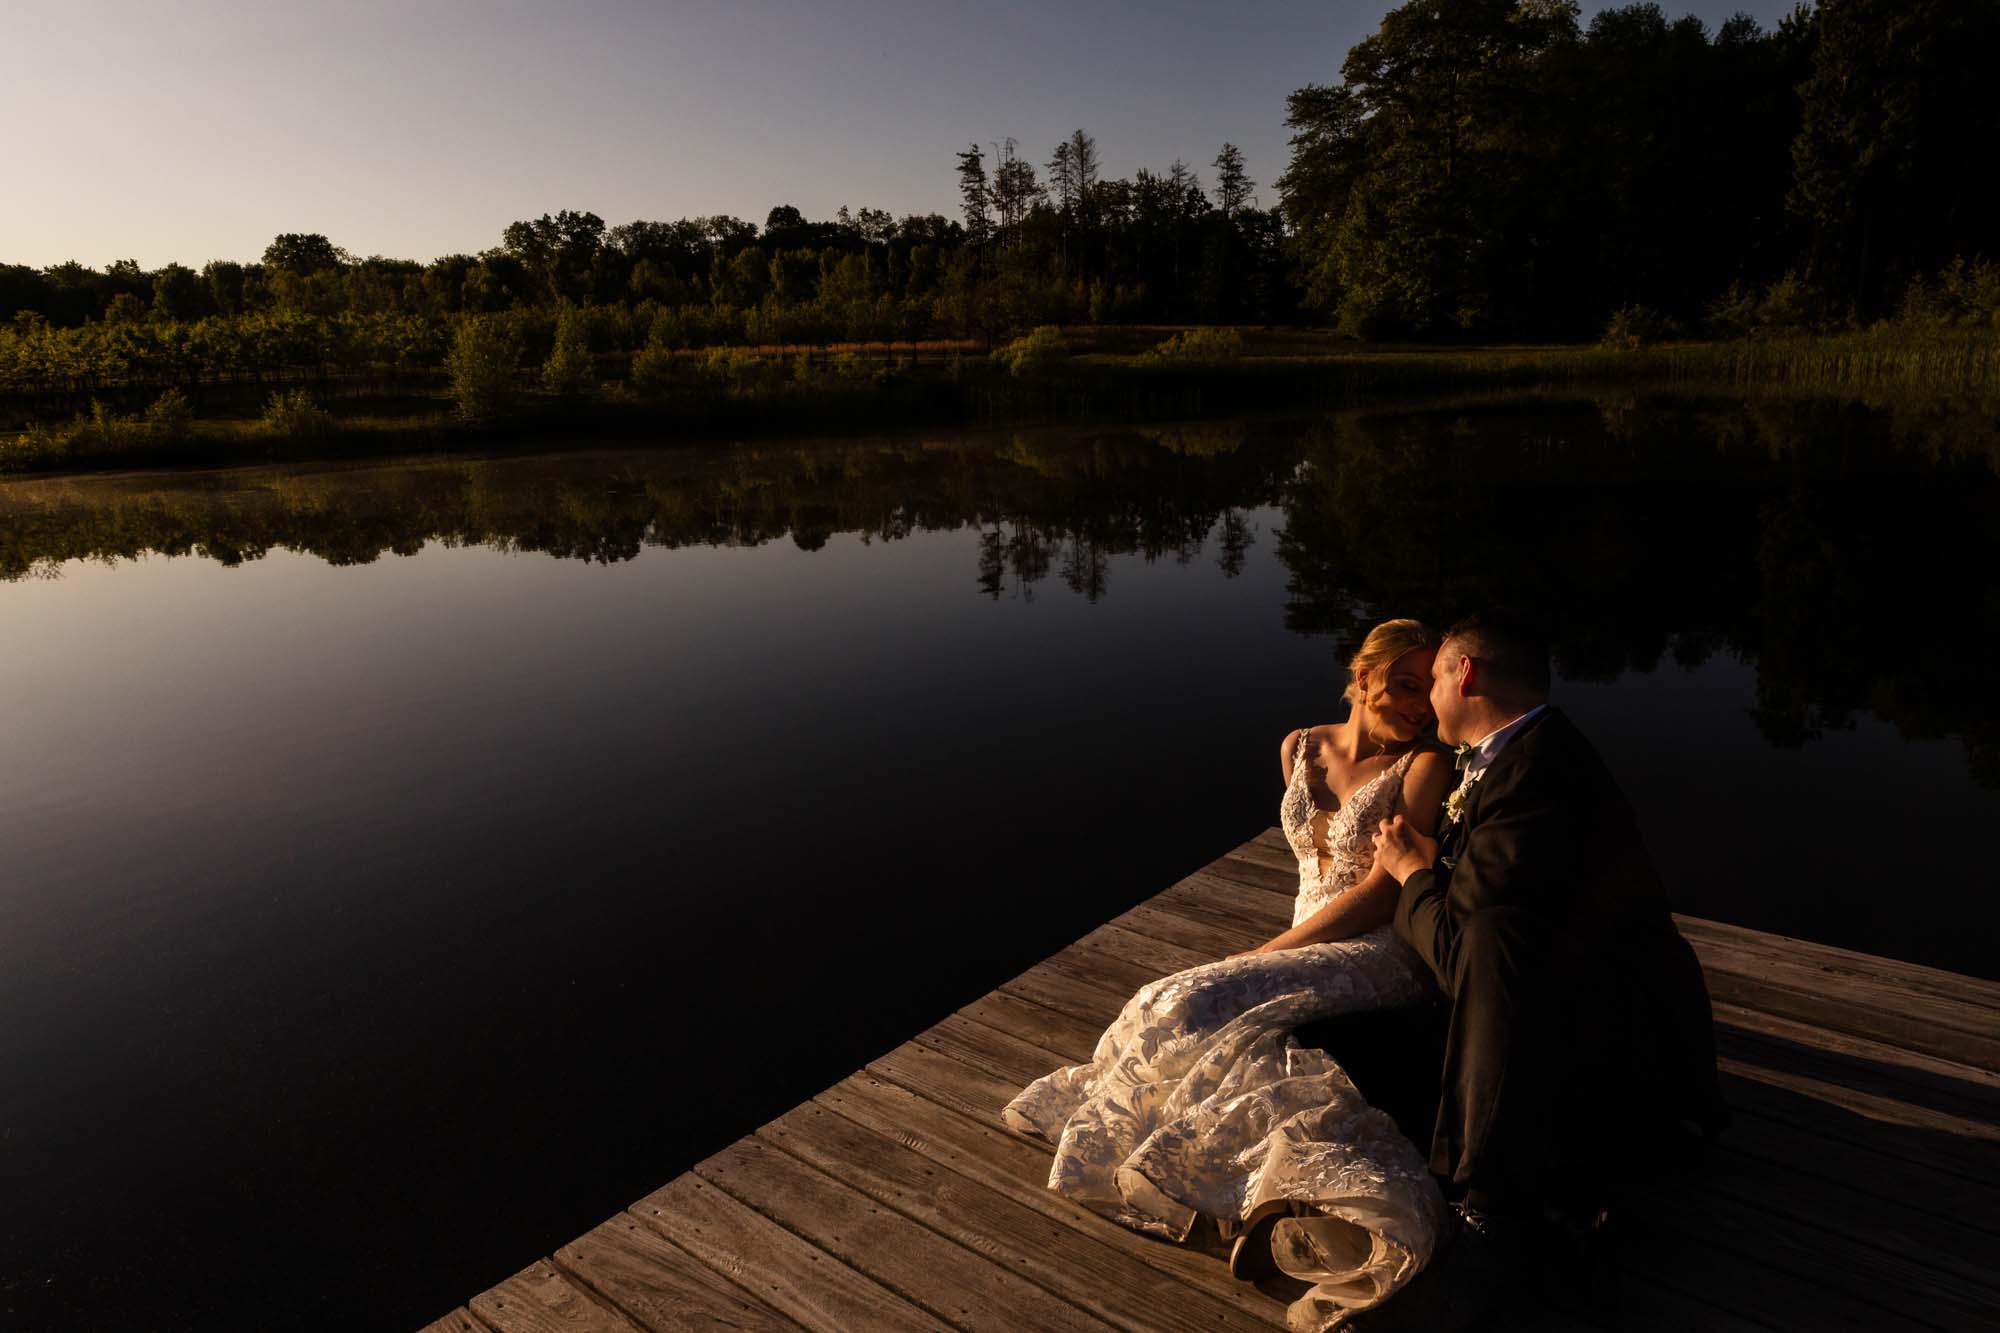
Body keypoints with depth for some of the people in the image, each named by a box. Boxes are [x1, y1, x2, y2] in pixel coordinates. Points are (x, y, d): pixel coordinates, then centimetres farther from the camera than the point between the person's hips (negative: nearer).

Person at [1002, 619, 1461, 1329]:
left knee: (1205, 1013, -25)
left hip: (1379, 960, -5)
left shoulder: (1426, 766, -5)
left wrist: (1266, 954, -12)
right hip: (1306, 949, 6)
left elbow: (1384, 890, -12)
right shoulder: (1300, 750, 10)